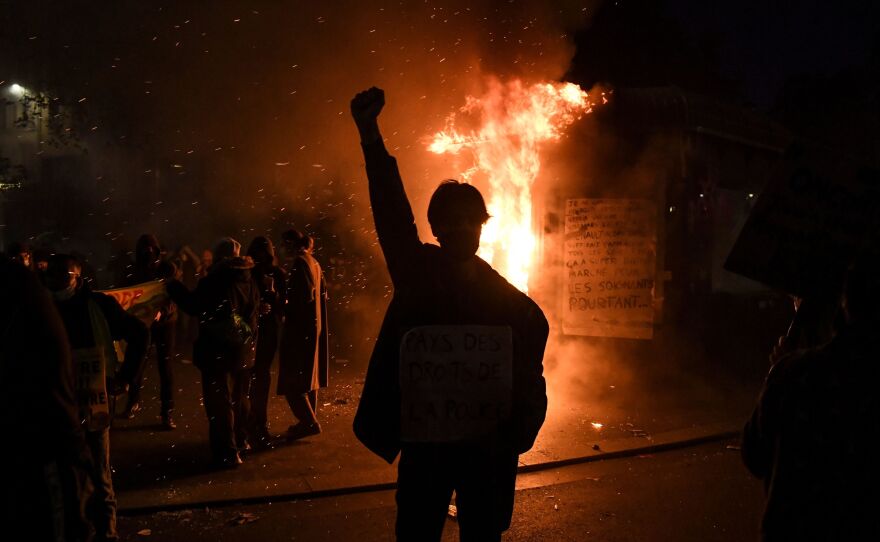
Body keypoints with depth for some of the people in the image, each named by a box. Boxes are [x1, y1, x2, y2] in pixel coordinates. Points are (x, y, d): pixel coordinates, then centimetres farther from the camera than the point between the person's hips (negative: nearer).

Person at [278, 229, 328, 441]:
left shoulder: (299, 263, -15)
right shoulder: (313, 262, 12)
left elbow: (305, 295, -23)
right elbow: (322, 292, 15)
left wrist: (285, 310, -15)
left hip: (300, 326, -9)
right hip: (314, 324, 10)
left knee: (292, 377, -4)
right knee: (308, 373, 15)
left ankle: (309, 422, -4)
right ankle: (309, 421, 22)